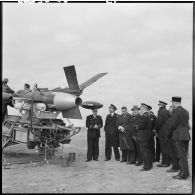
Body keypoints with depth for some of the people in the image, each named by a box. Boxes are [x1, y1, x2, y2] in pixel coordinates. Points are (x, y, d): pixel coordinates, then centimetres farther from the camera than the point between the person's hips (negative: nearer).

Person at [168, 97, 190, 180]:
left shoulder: (175, 111, -12)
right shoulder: (186, 111, 14)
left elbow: (173, 124, -13)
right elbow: (187, 124, 15)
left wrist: (170, 133, 0)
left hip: (179, 136, -8)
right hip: (186, 135, 8)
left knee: (182, 155, -4)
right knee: (184, 155, 14)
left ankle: (183, 174, 0)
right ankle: (185, 172, 21)